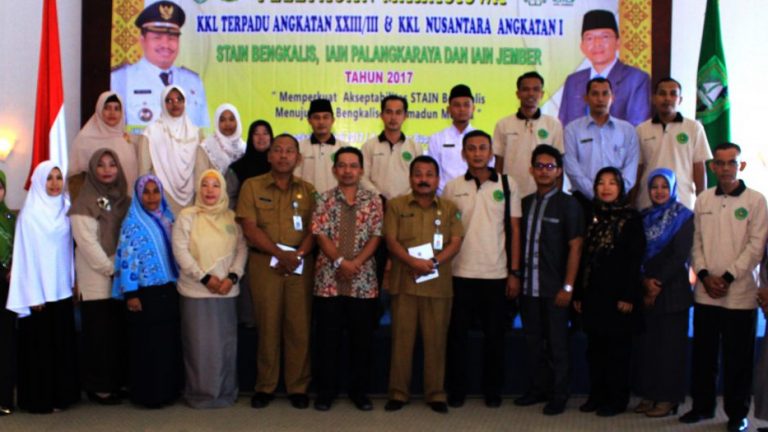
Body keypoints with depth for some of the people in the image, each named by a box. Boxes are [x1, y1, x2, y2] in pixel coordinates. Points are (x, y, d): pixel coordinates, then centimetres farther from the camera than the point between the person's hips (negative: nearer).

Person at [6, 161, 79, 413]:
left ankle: (63, 393, 21)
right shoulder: (30, 214, -9)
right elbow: (27, 256, -10)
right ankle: (40, 398, 11)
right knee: (41, 345, 2)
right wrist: (34, 295, -13)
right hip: (39, 290, -5)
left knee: (63, 343, 10)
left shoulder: (65, 209, 7)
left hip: (62, 289, 5)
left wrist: (74, 282, 6)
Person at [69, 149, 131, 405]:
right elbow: (87, 243, -11)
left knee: (120, 331, 6)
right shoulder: (85, 204, -4)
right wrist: (111, 269, -11)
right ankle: (98, 386, 5)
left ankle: (118, 381, 15)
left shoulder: (124, 201, 14)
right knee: (99, 334, -2)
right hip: (96, 281, -5)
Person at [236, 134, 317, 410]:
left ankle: (298, 387, 10)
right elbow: (250, 228, -4)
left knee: (300, 326, 1)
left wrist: (297, 255, -13)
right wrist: (281, 254, -12)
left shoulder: (307, 190, 11)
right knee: (267, 325, 2)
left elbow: (314, 229, 4)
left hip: (301, 265, 2)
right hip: (265, 263, -1)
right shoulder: (252, 186, 4)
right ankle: (265, 386, 12)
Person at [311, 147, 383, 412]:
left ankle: (359, 390, 19)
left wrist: (355, 263, -14)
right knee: (328, 339, 5)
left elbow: (376, 237, -1)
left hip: (363, 281, 1)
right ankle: (326, 391, 16)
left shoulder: (373, 201, 5)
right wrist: (340, 261, -16)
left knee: (362, 338, 7)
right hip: (329, 280, -1)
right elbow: (321, 235, -4)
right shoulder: (324, 200, 4)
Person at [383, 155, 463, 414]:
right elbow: (391, 241, -2)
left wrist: (434, 262, -15)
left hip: (438, 284, 1)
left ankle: (436, 394, 14)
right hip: (404, 283, 0)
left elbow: (455, 243, 1)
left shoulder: (449, 208, 9)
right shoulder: (396, 206, 6)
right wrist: (413, 262, -17)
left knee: (436, 340, 5)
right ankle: (398, 393, 13)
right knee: (402, 339, 4)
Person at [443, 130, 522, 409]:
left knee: (495, 335, 7)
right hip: (460, 273, 0)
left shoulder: (507, 185, 3)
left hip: (496, 273, 0)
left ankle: (493, 391, 20)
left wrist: (514, 273, -1)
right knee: (457, 334, 6)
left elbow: (514, 230, 3)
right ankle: (457, 390, 17)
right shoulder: (452, 187, 5)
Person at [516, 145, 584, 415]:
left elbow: (575, 247, -7)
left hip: (554, 289, -4)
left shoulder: (568, 204, -3)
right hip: (528, 287, 4)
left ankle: (559, 395, 14)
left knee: (557, 343, 3)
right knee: (533, 341, 12)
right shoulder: (525, 203, 10)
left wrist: (568, 287, -12)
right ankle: (537, 389, 25)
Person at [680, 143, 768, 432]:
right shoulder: (703, 200, 9)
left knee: (738, 358, 4)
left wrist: (728, 277, -12)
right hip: (705, 293, 4)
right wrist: (704, 275, -5)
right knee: (703, 353, 11)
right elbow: (697, 242, 9)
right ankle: (702, 405, 24)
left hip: (740, 293, -3)